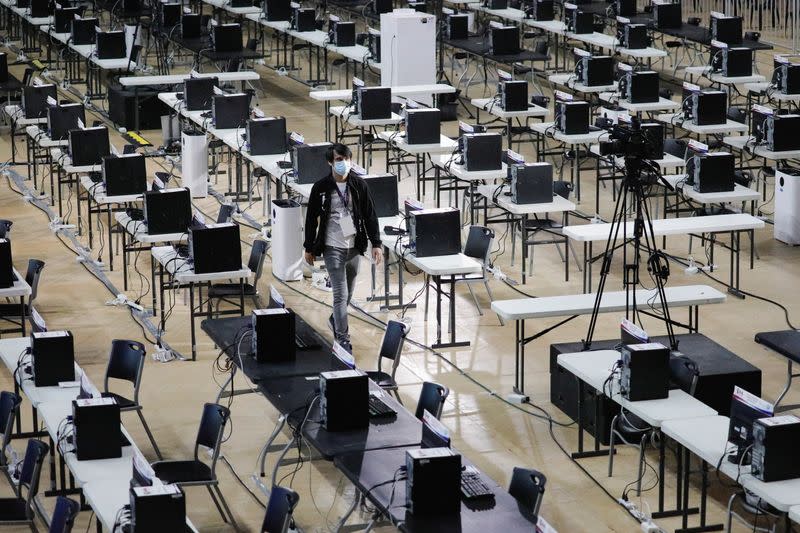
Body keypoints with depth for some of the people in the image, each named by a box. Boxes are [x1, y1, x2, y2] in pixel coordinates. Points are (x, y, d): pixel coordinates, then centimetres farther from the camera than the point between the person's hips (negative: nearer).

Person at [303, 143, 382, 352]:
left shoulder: (359, 185, 0)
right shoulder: (321, 187, -7)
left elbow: (370, 216, 3)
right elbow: (311, 218, 1)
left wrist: (376, 244, -1)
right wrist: (309, 248, 4)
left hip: (354, 246, 3)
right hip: (332, 247, -3)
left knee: (348, 292, 15)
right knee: (340, 294, -9)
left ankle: (335, 320, 42)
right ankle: (343, 339, -5)